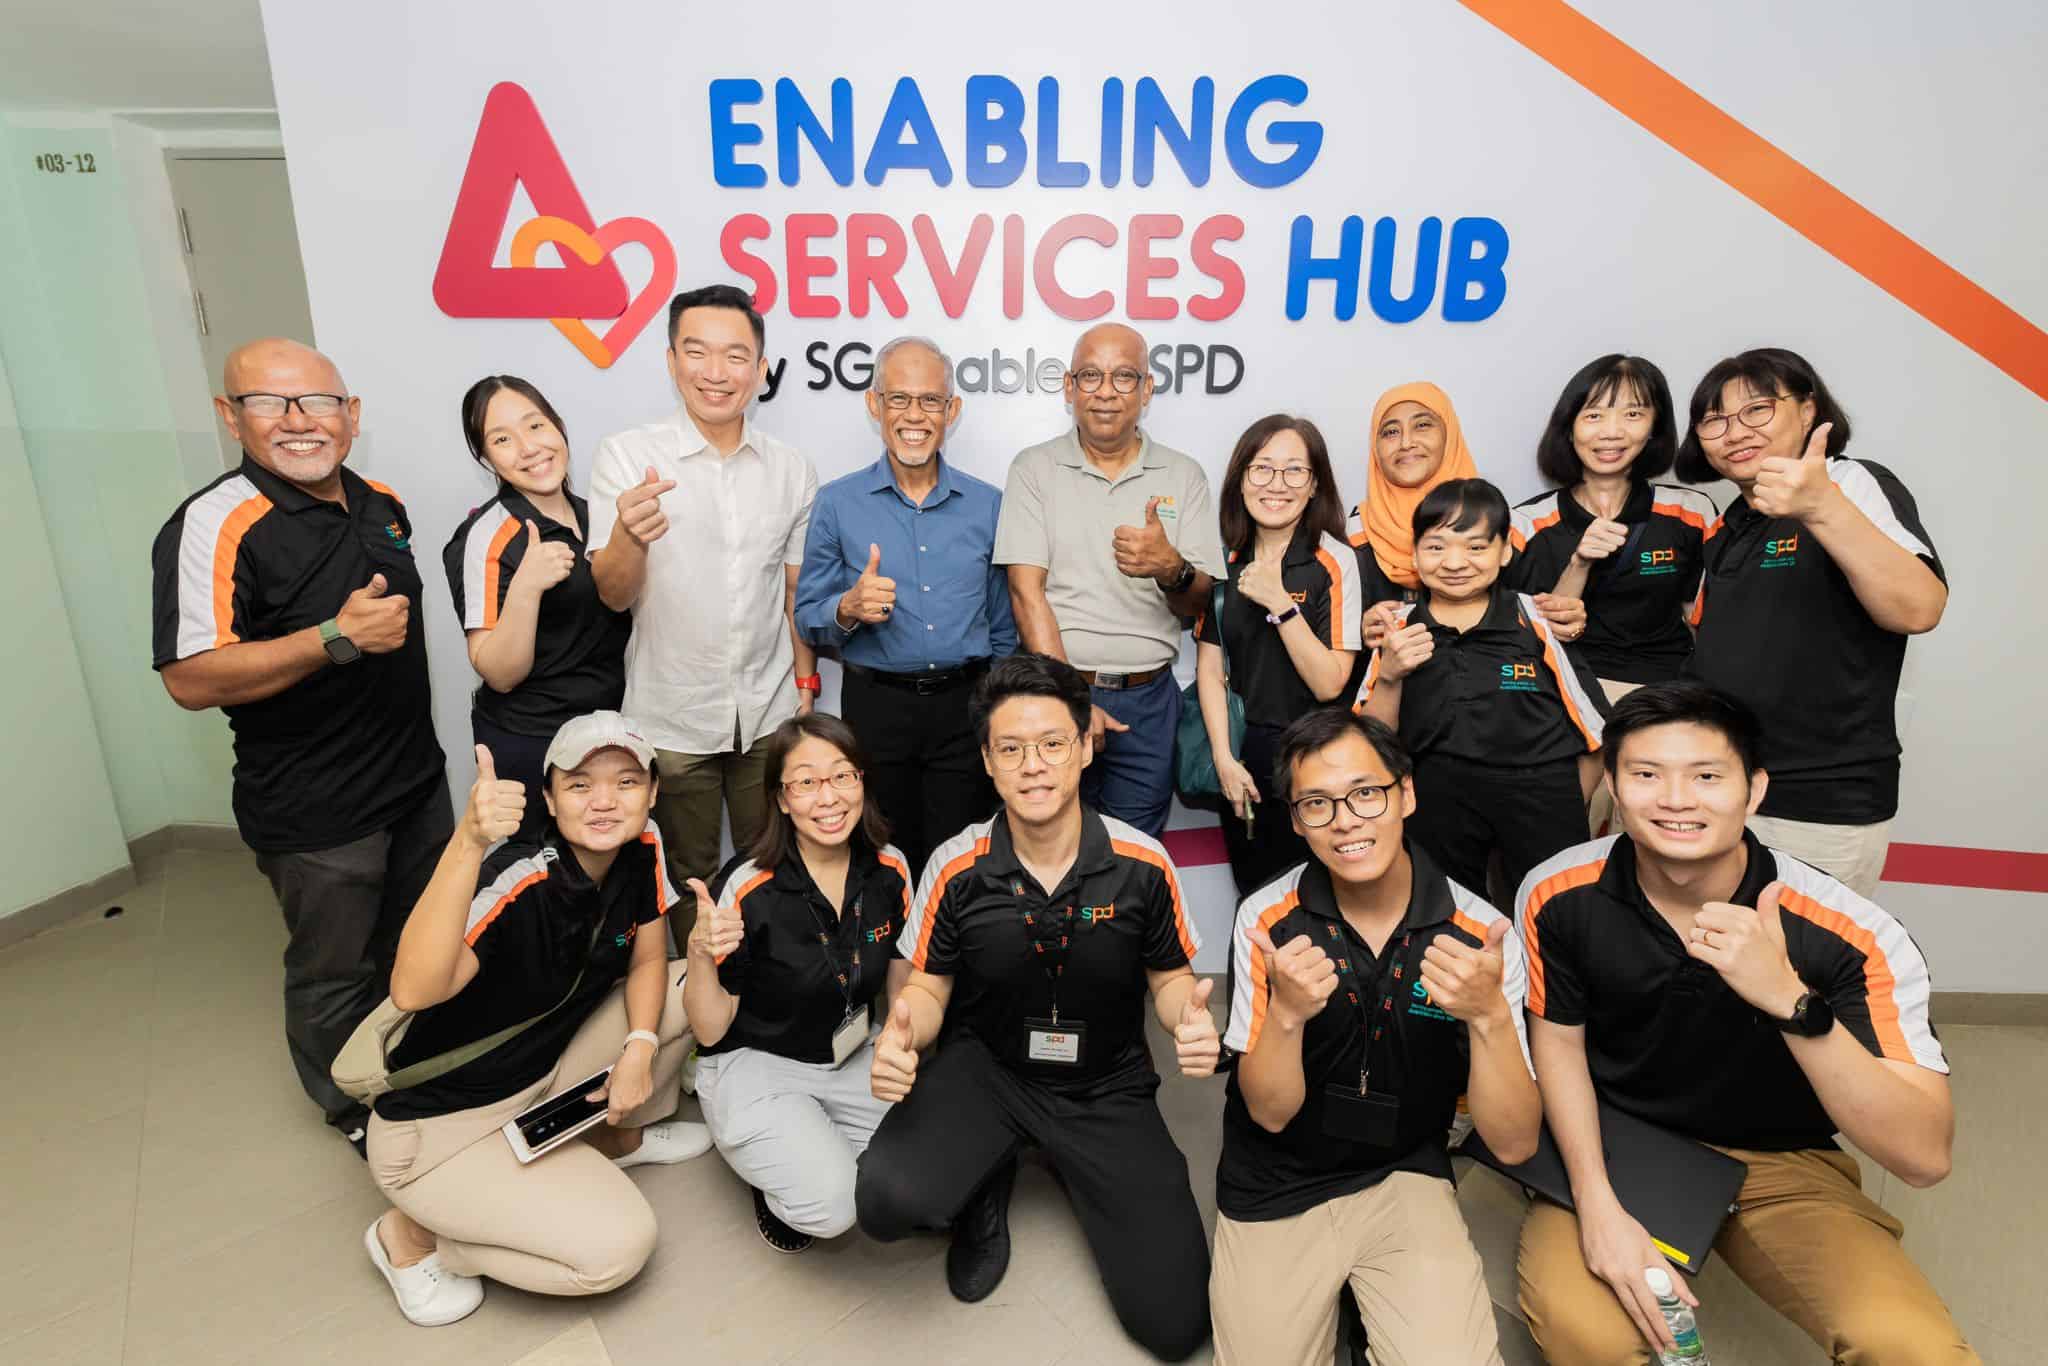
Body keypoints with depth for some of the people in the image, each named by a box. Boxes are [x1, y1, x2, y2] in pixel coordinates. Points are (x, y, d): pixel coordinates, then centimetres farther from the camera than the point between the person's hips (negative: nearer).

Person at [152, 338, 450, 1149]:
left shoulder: (382, 504, 4)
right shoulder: (213, 526, -19)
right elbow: (191, 680, -24)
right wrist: (337, 638, -32)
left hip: (418, 779, 7)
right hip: (317, 815, -7)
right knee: (335, 971, 12)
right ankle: (357, 1112, 37)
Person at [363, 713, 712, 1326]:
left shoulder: (642, 847, -11)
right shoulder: (518, 883, -31)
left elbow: (647, 959, 2)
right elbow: (413, 991, -47)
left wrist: (640, 1046, -15)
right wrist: (468, 843, -57)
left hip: (545, 1076, 7)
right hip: (440, 1125, -7)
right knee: (617, 1246, -18)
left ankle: (615, 1137, 23)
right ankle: (411, 1235, 5)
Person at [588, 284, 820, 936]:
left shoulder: (792, 470, 3)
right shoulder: (626, 455, -7)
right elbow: (612, 595, -12)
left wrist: (806, 681, 8)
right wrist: (629, 534, -33)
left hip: (769, 715, 2)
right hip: (671, 718, -2)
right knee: (687, 879, 13)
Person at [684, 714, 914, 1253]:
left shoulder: (889, 870, -9)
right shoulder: (751, 891, -21)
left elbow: (901, 991, 6)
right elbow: (710, 1031, -14)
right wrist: (701, 954, -32)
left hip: (854, 1058, 5)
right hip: (755, 1066, -5)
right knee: (829, 1204, -26)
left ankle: (817, 1150, 12)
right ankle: (776, 1174, 8)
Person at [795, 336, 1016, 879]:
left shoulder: (988, 505, 5)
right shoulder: (837, 503, 0)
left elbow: (1004, 630, 10)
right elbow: (808, 618, 2)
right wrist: (849, 609, -19)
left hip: (965, 706, 1)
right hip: (876, 706, -1)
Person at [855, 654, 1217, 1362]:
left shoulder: (1142, 864, -12)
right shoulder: (957, 868, -12)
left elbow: (1170, 976, 2)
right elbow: (929, 986, 0)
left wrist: (1191, 1017, -22)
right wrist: (901, 1033, -23)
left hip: (1107, 1087, 1)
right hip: (984, 1069, 0)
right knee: (887, 1199, -30)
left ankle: (1068, 1168, 21)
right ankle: (988, 1183, 9)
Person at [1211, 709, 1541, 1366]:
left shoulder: (1478, 933, -13)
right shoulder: (1267, 920, -13)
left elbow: (1515, 1143, -13)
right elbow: (1270, 1112, -11)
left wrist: (1488, 1014, -31)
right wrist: (1286, 1014, -31)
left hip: (1405, 1176, 0)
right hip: (1275, 1189, 1)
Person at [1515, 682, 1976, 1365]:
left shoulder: (1851, 935, -23)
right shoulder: (1560, 895, -17)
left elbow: (1925, 1156, -27)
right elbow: (1558, 1040, -2)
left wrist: (1791, 1001, -43)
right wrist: (1596, 1203, -13)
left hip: (1781, 1165, 0)